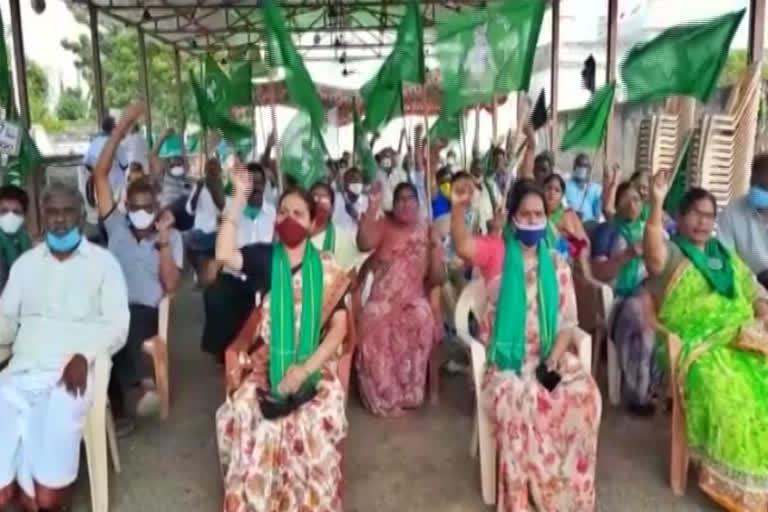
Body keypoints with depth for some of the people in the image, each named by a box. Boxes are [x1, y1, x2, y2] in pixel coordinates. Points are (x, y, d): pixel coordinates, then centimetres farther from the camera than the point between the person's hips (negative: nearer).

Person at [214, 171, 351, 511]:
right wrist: (239, 197, -18)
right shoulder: (263, 258, 4)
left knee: (317, 422, -21)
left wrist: (306, 369, -11)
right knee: (241, 417, -20)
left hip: (314, 366, 0)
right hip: (266, 365, 1)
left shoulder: (326, 268, 3)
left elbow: (339, 326, -1)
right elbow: (224, 254, -17)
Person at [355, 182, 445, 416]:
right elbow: (364, 244, -17)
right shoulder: (383, 225, 6)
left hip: (414, 302, 1)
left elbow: (437, 279, 3)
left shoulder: (427, 233, 8)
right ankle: (384, 397, -7)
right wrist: (372, 208, -20)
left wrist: (435, 247, -9)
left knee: (422, 321, -24)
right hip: (382, 301, -1)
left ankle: (407, 393, -7)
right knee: (374, 324, -23)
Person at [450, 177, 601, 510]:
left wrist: (555, 357, -10)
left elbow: (568, 321, 7)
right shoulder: (496, 252, 0)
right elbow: (463, 247, -24)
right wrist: (459, 207, -42)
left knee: (584, 395, -23)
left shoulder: (556, 264, 10)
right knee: (517, 402, -32)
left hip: (549, 357, 3)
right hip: (507, 360, -3)